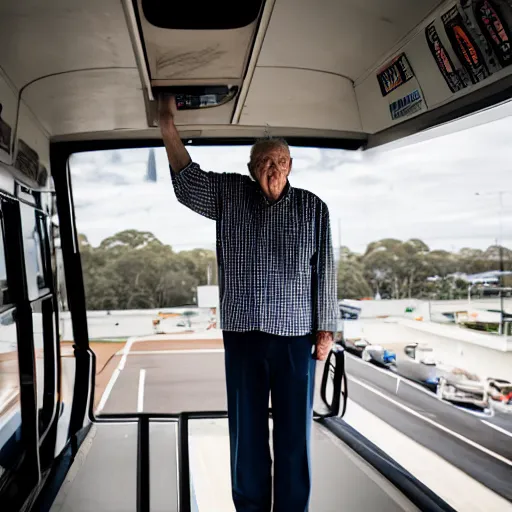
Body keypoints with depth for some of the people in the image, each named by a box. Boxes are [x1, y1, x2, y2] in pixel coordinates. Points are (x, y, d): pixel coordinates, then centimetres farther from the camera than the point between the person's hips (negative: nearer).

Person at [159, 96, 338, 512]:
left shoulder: (313, 207, 3)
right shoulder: (229, 194, 7)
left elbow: (325, 271, 3)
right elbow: (187, 180, 0)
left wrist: (326, 328, 0)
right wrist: (168, 126, -10)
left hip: (296, 336, -1)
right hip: (242, 334, 1)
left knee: (294, 432, 7)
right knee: (247, 431, 11)